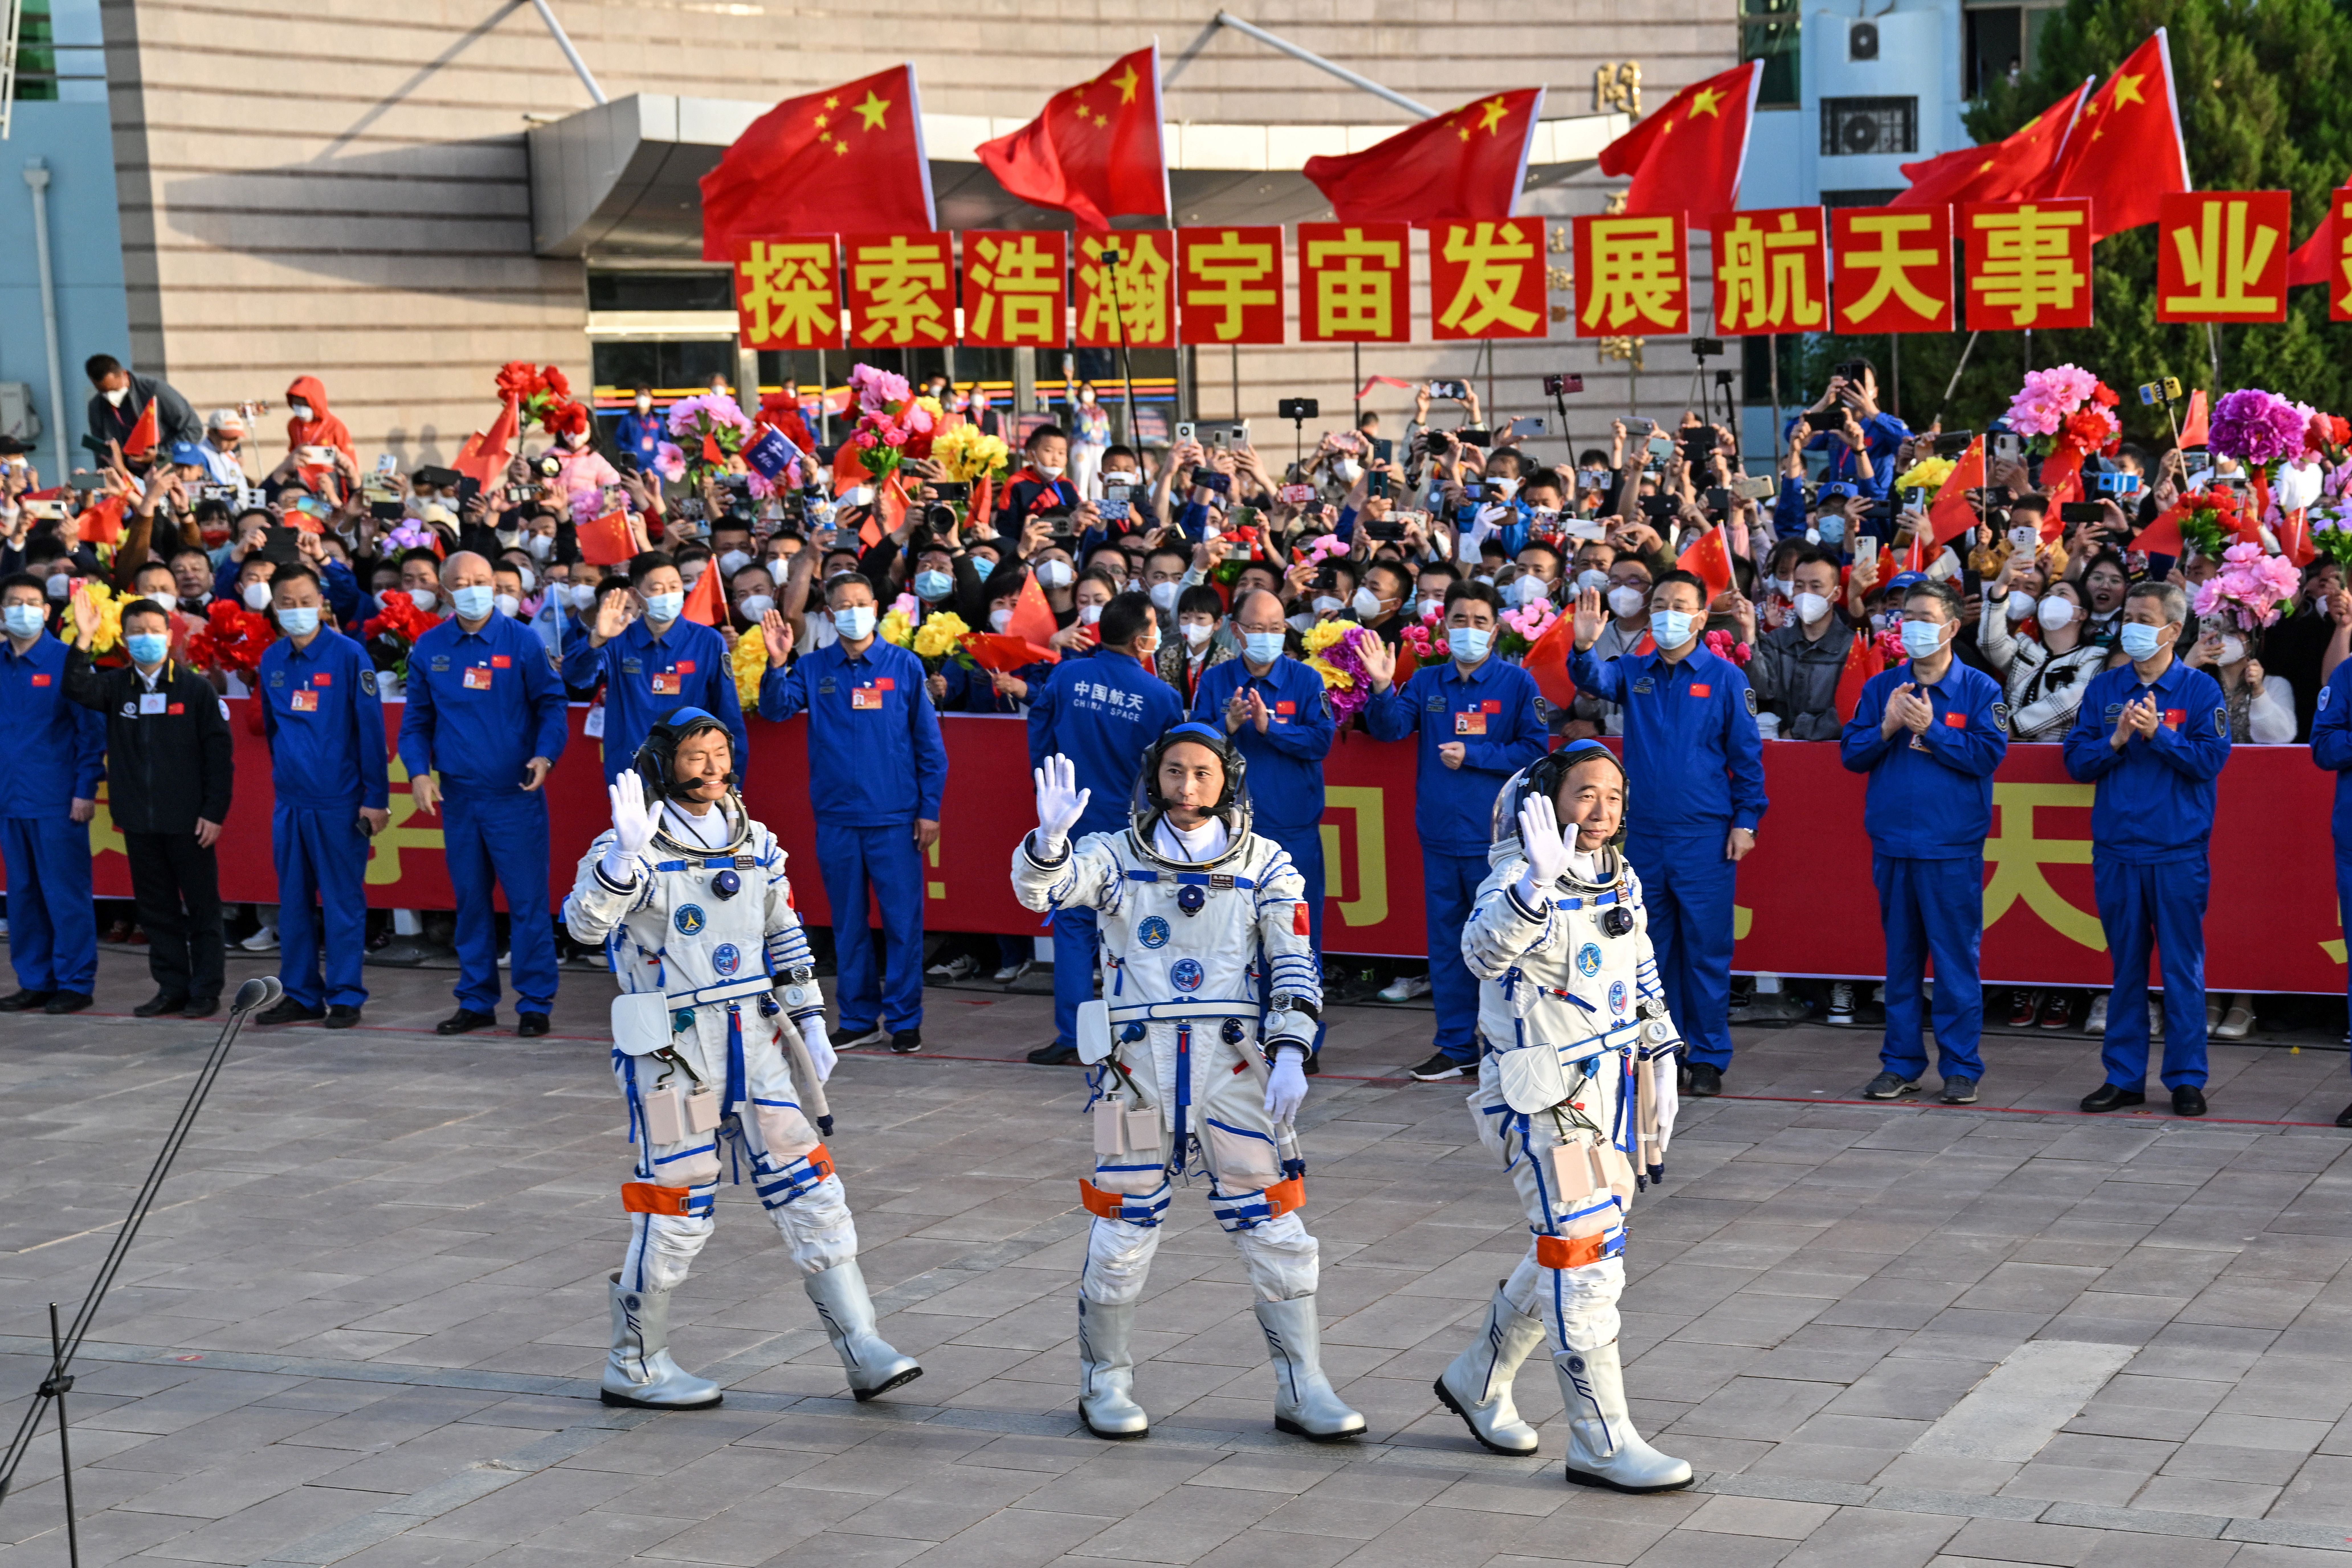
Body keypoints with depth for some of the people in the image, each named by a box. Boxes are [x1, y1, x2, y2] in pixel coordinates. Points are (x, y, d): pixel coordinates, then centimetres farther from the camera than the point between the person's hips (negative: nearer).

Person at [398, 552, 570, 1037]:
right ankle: (476, 1001, 19)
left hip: (514, 794, -3)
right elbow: (417, 720, 13)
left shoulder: (522, 641, -2)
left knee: (527, 899, -4)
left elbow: (551, 703, 1)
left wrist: (545, 755, -15)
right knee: (470, 899, 10)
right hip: (458, 794, 4)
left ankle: (535, 1002, 3)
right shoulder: (428, 649, 7)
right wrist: (419, 772, -1)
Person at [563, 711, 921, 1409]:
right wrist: (626, 853, -39)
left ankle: (863, 1352, 6)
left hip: (755, 1045, 6)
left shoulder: (756, 844, 10)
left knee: (810, 1192, 2)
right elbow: (584, 924, -26)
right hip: (671, 1054, -6)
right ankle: (634, 1366, 17)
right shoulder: (631, 849, -9)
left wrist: (811, 1023, 16)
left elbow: (786, 938, 19)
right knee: (678, 1212, 0)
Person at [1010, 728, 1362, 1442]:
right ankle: (1104, 1384, 22)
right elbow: (1040, 889, -11)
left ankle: (1303, 1391, 12)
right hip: (1139, 1062, 0)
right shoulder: (1117, 855, 5)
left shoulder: (1265, 864, 7)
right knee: (1124, 1231, 5)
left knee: (1274, 1231, 1)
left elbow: (1295, 967, 2)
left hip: (1235, 1062, 1)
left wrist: (1290, 1054, -11)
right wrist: (1050, 837, -32)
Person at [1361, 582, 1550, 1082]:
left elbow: (1534, 750, -5)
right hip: (1440, 834, 4)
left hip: (1495, 835, -4)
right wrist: (1382, 688, -21)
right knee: (1446, 940, 9)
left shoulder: (1516, 683, 0)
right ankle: (1456, 1047, 17)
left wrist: (1473, 755, -12)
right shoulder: (1426, 683, 9)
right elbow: (1390, 728, -3)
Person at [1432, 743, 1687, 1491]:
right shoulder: (1517, 878, -16)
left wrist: (1660, 1074, 19)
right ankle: (1602, 1443, -1)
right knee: (1584, 1258, -9)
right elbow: (1484, 952, -38)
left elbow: (1645, 985, 20)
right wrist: (1536, 882, -52)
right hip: (1541, 1097, -8)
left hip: (1610, 1087, 8)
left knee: (1566, 1253, 17)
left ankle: (1477, 1381, 36)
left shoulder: (1622, 881, 8)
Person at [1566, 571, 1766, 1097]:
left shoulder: (1725, 678, 0)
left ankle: (1708, 1058, 9)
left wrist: (1746, 820, -5)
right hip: (1644, 834, 3)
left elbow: (1747, 754, 1)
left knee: (1706, 949, 0)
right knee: (1652, 948, 9)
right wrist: (1584, 649, -35)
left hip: (1705, 837, -3)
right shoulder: (1633, 672, 7)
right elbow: (1595, 681, -13)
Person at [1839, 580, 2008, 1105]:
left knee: (1956, 958, -1)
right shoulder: (1881, 688, 11)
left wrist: (1930, 729, -13)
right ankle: (1900, 1064, 16)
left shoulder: (1979, 689, 1)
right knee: (1900, 958, 9)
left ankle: (1961, 1067, 5)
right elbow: (1851, 755, 7)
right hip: (1892, 845, 4)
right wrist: (1887, 728, -10)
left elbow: (1990, 753, -10)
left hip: (1953, 848, -3)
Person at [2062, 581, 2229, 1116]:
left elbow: (2212, 758, -8)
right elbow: (2076, 762, 5)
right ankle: (2124, 1077, 15)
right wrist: (2116, 741, -12)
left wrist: (2159, 734, -18)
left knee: (2182, 967, 0)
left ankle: (2186, 1078, 8)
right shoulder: (2103, 689, 10)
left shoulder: (2200, 689, 1)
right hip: (2116, 849, 3)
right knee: (2125, 966, 9)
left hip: (2179, 854, -3)